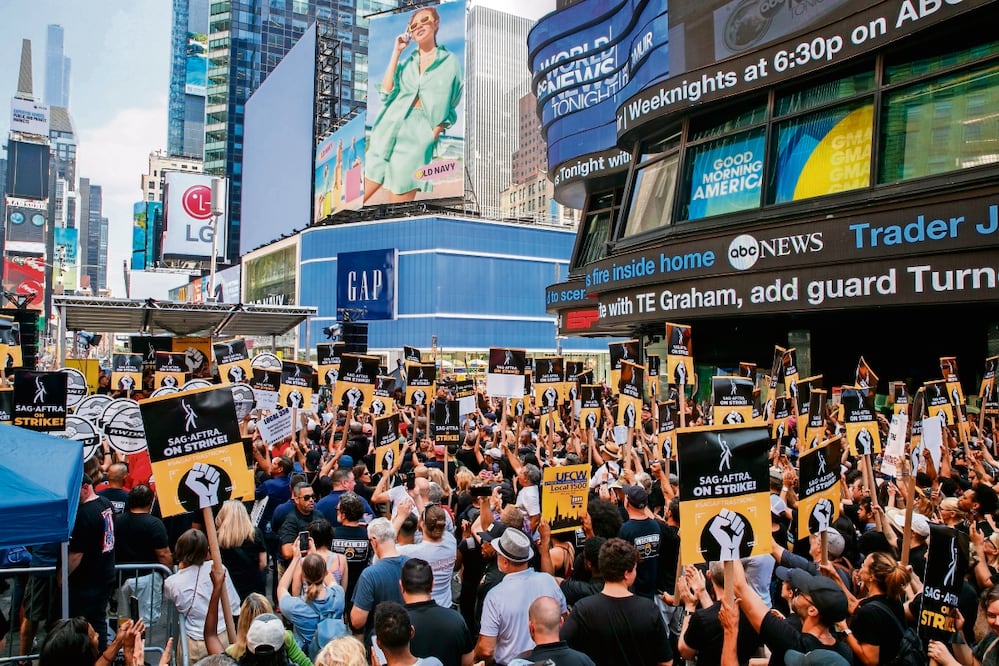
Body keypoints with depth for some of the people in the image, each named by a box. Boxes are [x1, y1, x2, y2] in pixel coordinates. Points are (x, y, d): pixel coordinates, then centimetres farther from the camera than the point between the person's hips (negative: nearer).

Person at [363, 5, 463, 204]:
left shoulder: (450, 61, 8)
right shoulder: (406, 59, 16)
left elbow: (452, 107, 8)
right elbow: (386, 91, 1)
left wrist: (435, 133, -7)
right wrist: (396, 52, 3)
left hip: (419, 134, -3)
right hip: (389, 129, 3)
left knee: (399, 207, -3)